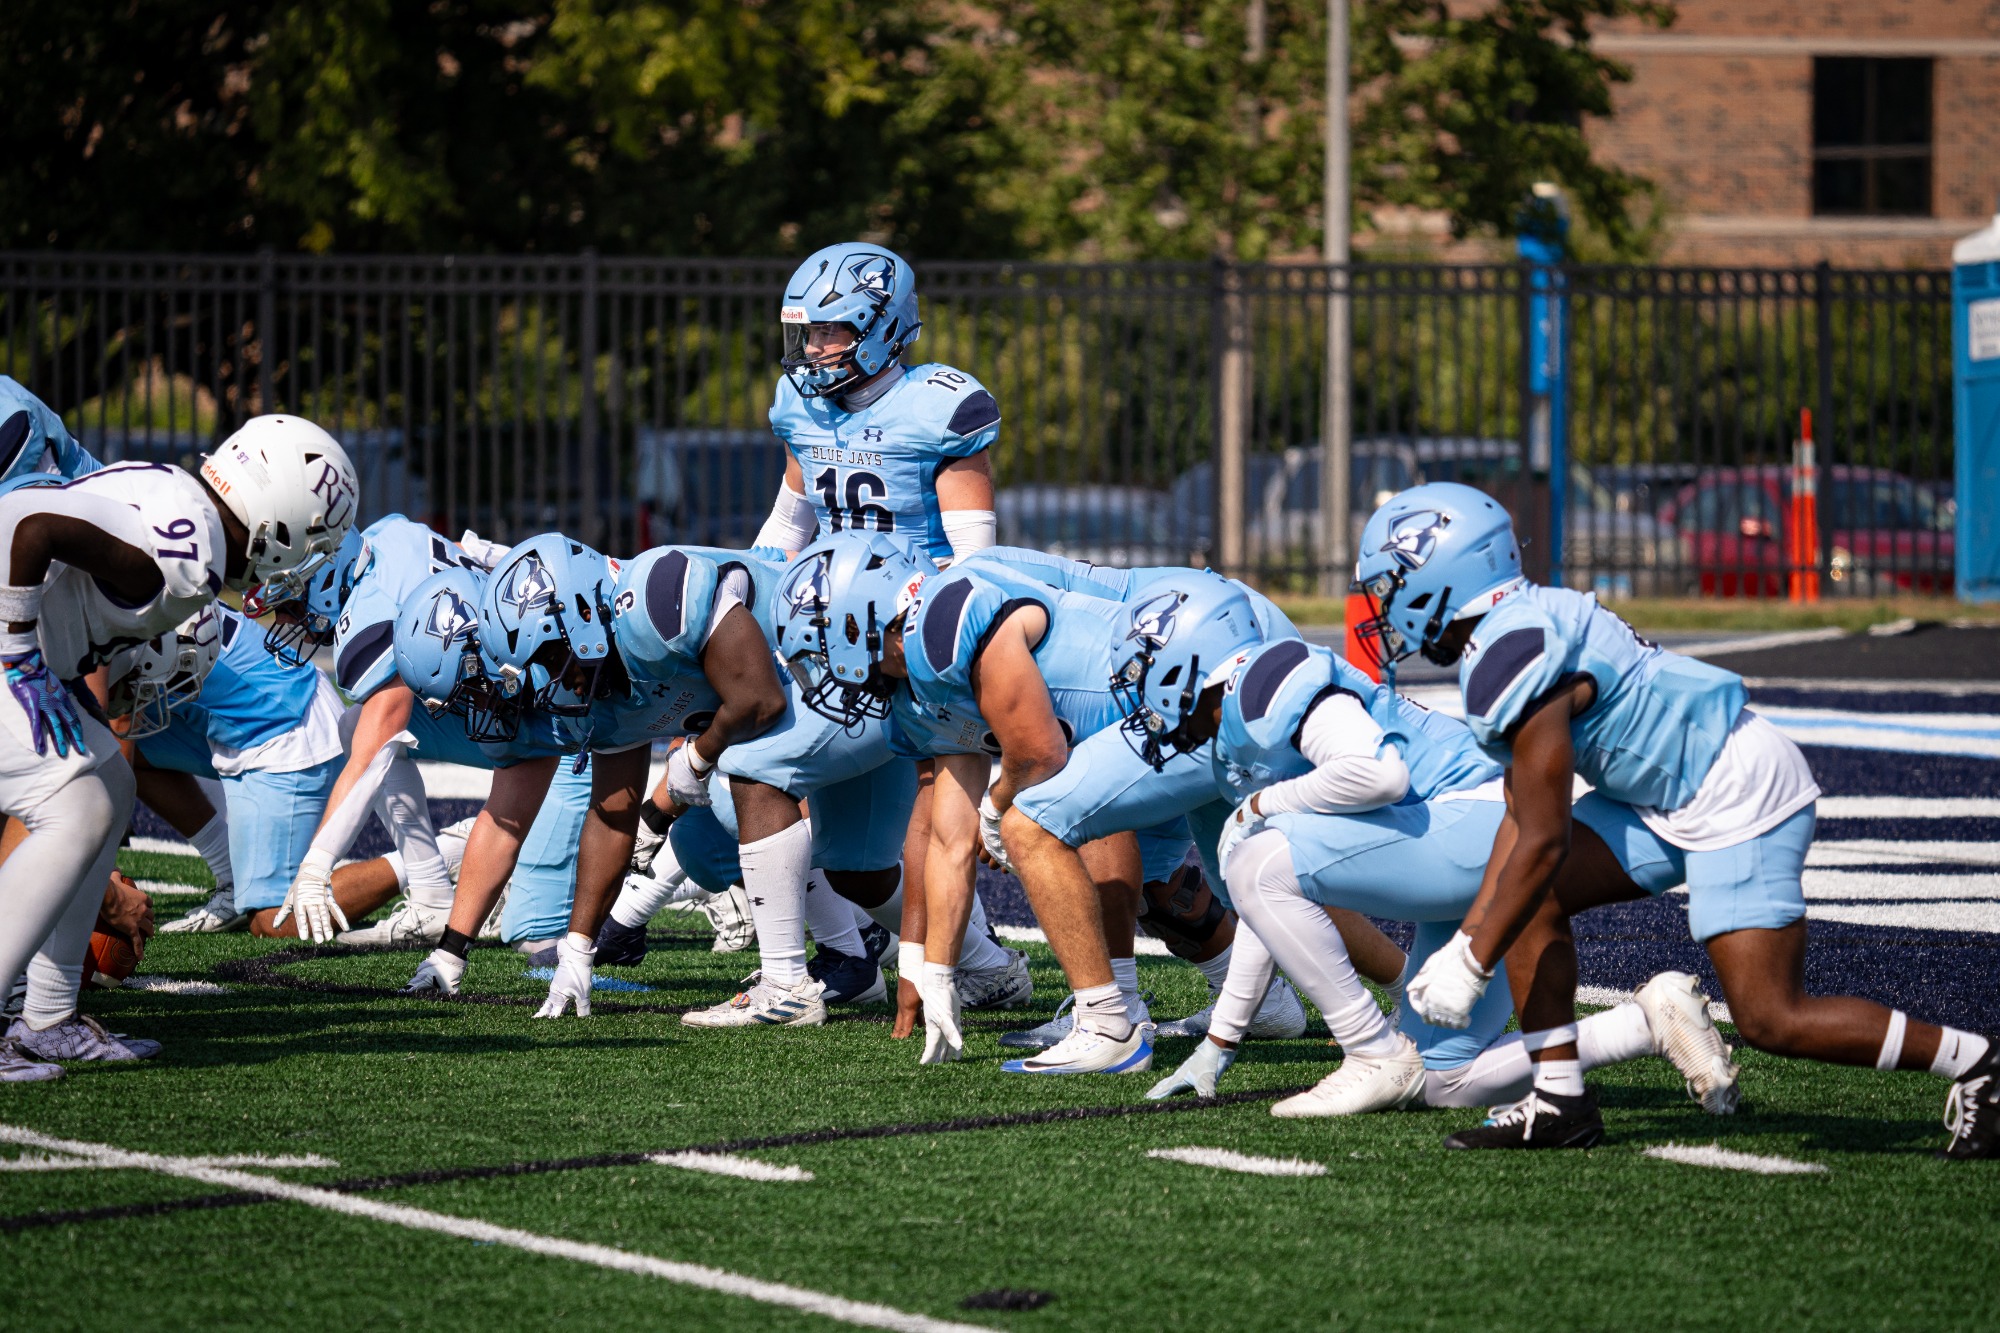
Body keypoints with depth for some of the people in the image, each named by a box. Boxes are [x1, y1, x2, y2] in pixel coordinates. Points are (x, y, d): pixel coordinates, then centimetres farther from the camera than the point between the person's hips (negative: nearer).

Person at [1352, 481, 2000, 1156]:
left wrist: (1472, 967, -14)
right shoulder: (1517, 628, 9)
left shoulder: (1513, 658, -22)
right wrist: (1464, 941, 9)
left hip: (1742, 795, -10)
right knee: (1533, 899, 2)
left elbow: (1544, 842, -21)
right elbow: (1523, 818, 13)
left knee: (1771, 1019, -11)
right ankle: (1559, 1101, 5)